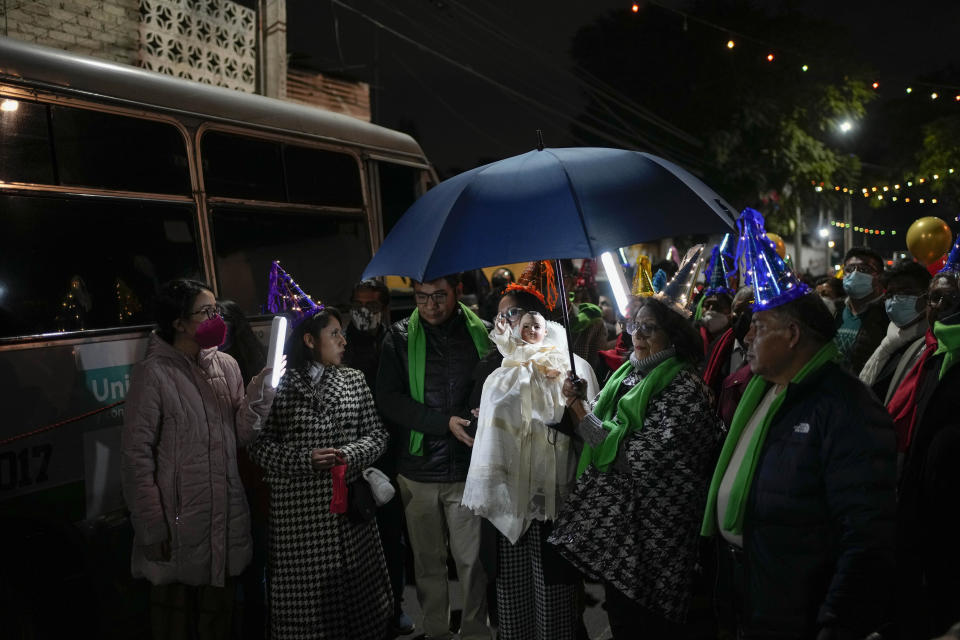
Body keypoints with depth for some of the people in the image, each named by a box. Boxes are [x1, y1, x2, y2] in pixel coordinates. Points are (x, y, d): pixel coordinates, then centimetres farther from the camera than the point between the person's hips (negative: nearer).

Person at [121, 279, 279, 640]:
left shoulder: (227, 366, 4)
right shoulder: (153, 373, -12)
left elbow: (241, 435, 0)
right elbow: (136, 454, -12)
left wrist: (262, 387, -14)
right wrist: (153, 527, -13)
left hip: (227, 522, 5)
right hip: (178, 524, -5)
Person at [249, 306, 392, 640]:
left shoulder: (353, 379, 8)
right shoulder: (278, 384, -2)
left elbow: (376, 434, 8)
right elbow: (260, 445, -4)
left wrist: (349, 455, -10)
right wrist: (306, 460, -16)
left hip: (348, 502, 3)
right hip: (297, 508, -3)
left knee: (355, 586, 7)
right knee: (303, 591, 4)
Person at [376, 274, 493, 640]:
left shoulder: (481, 333, 0)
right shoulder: (400, 338, -1)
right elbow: (388, 400, -7)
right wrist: (446, 423, -16)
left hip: (468, 469, 0)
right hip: (419, 471, 1)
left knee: (471, 560, 5)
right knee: (428, 562, 12)